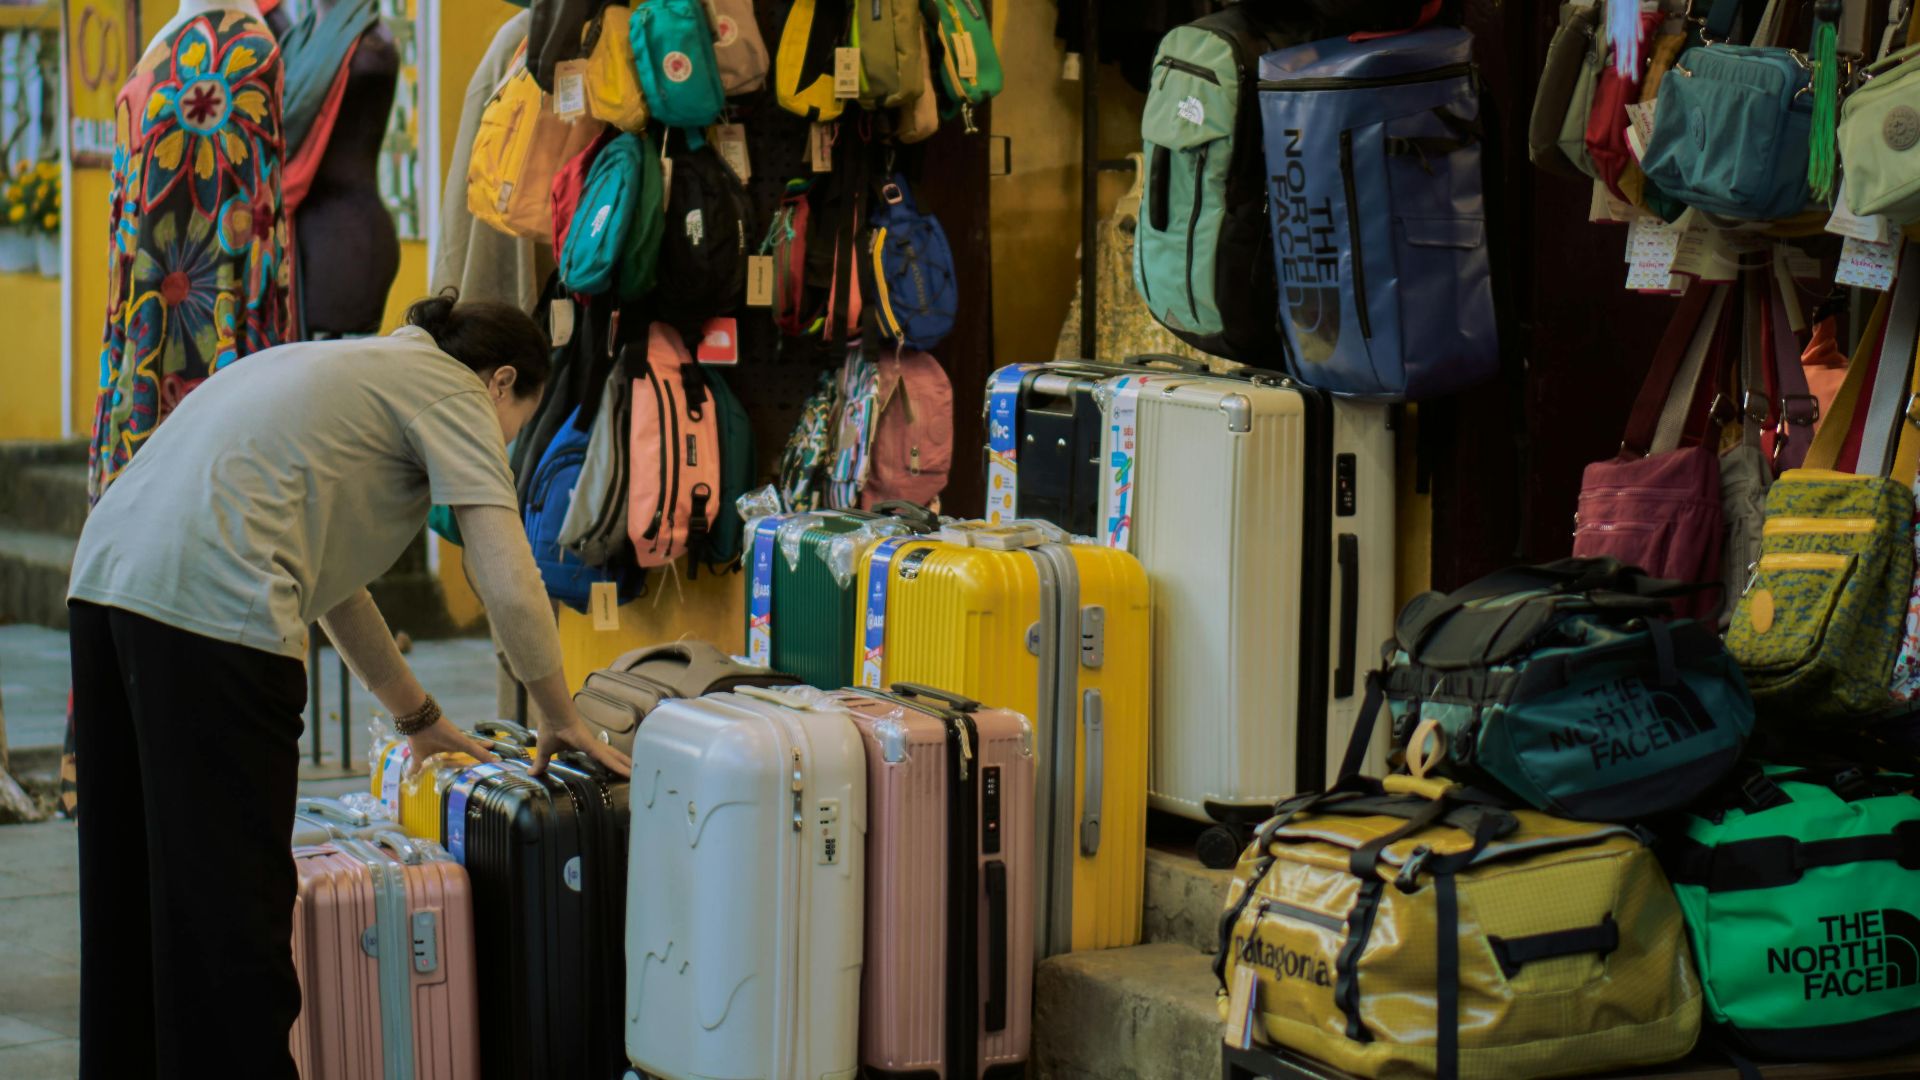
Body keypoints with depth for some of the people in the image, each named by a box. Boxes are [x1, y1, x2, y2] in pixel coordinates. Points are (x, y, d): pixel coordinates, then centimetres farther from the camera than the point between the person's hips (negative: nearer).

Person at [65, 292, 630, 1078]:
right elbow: (509, 590, -3)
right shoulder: (454, 391, 6)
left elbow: (327, 576, 38)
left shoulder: (360, 366, 31)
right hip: (210, 608, -9)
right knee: (231, 899, -5)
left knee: (132, 890, 16)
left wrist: (417, 716, 42)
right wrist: (561, 718, 13)